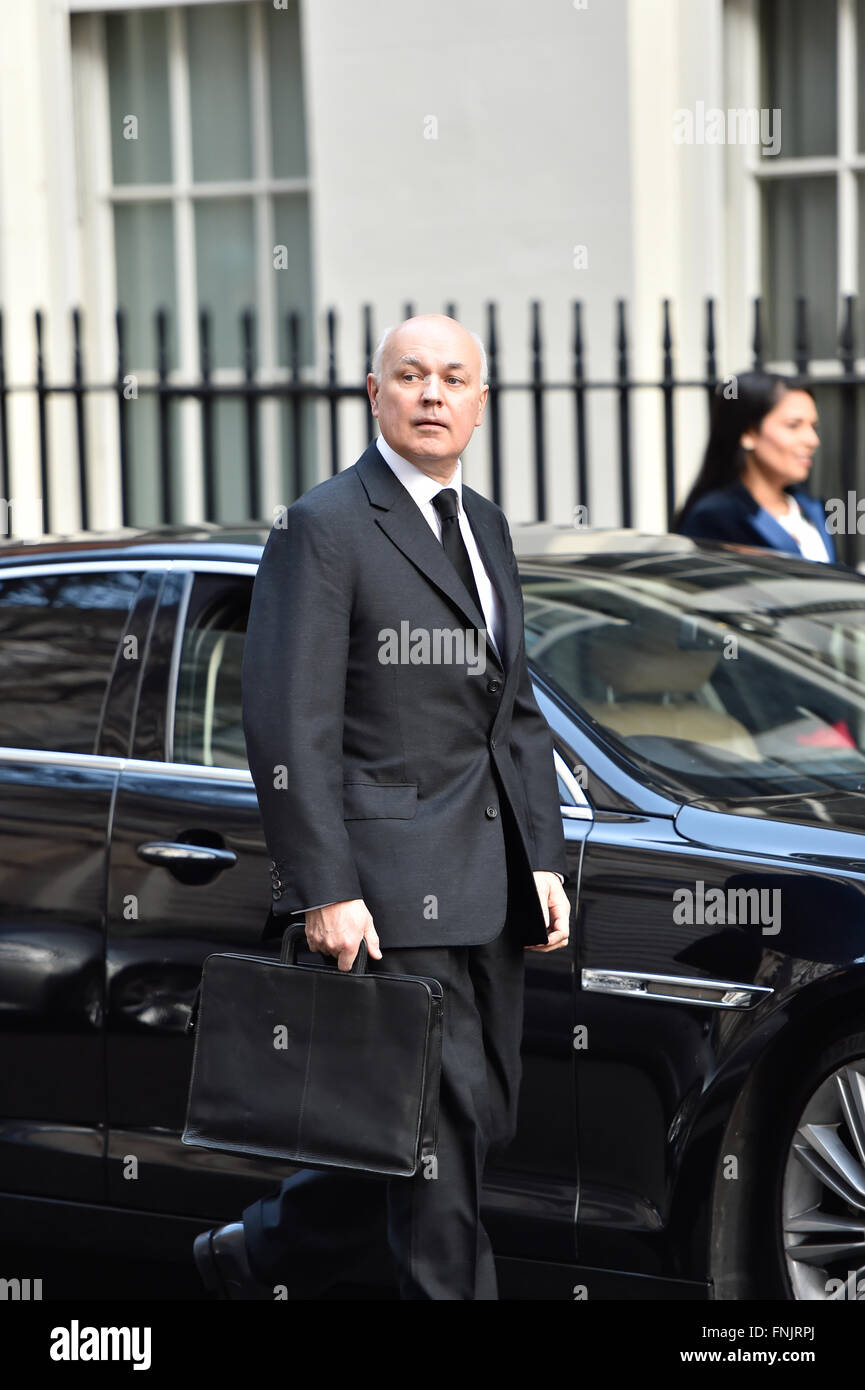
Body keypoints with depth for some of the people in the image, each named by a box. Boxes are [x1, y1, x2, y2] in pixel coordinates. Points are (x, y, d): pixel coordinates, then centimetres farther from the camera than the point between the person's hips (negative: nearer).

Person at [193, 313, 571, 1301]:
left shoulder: (485, 526, 17)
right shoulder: (323, 527, -8)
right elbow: (288, 724, -13)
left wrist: (543, 860, 11)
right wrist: (324, 891, -18)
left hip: (487, 887, 8)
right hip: (389, 882, -8)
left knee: (483, 1126, 12)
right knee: (442, 1126, -8)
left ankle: (257, 1256, 27)